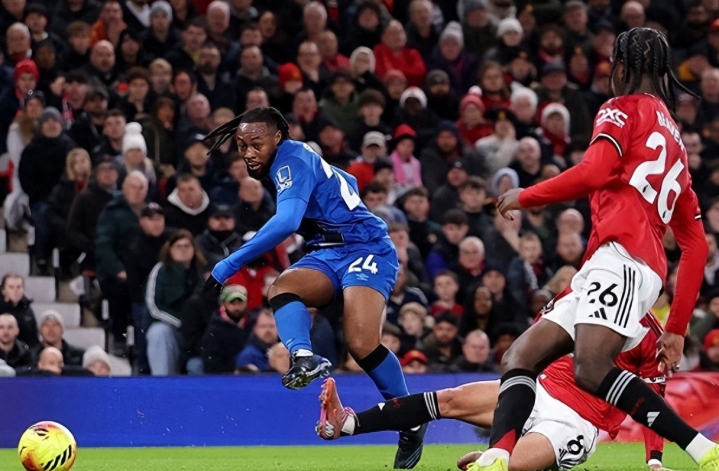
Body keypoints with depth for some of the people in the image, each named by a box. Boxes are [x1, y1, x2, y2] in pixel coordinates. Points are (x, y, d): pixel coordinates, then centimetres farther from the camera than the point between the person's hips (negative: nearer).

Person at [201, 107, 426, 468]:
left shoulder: (292, 158, -16)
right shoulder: (290, 161, 13)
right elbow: (344, 182, 29)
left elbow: (286, 222, -32)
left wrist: (228, 266, -34)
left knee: (362, 345, -23)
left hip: (366, 248, -9)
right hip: (328, 253, 9)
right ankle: (304, 358, -45)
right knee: (281, 288, -21)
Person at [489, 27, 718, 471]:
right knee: (521, 357, 2)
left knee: (592, 370, -28)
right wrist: (676, 329, 28)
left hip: (620, 256, -9)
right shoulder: (676, 141, 32)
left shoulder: (624, 110, 8)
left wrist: (524, 197, 2)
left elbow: (595, 172, -12)